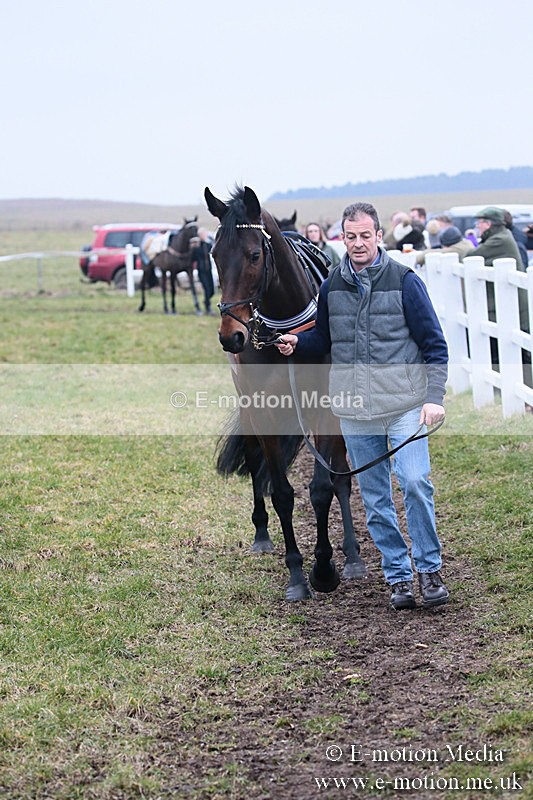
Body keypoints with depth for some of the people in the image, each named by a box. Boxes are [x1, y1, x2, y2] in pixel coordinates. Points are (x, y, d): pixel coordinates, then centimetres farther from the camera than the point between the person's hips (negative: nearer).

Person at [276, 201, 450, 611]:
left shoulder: (404, 281, -4)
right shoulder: (332, 286, 7)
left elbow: (434, 344, -2)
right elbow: (323, 339, 20)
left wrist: (434, 397, -10)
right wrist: (295, 342, -1)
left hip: (403, 404, -4)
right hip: (354, 410, 4)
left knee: (415, 483, -14)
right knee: (375, 499, 8)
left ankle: (430, 570, 2)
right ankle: (399, 577, 18)